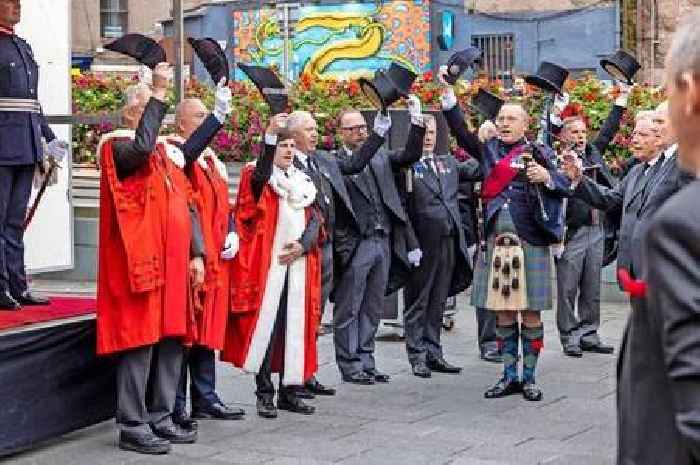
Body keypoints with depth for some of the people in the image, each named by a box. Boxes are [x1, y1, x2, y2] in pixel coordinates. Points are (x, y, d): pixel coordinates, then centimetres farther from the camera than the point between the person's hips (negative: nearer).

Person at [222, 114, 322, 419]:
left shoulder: (302, 182, 18)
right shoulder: (257, 177, 1)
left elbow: (314, 220, 11)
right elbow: (260, 176, -24)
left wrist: (302, 245, -8)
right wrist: (269, 136, -38)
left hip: (298, 264, 5)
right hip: (267, 265, -5)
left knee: (296, 327, 5)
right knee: (265, 326, -8)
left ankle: (289, 391, 11)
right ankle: (265, 394, -3)